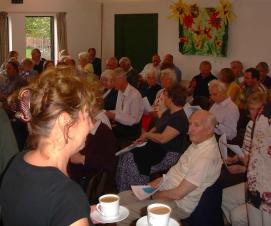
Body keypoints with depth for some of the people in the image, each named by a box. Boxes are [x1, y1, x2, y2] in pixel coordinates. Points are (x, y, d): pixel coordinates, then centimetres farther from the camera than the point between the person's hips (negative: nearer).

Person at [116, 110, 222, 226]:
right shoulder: (198, 142, 3)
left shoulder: (206, 156, -28)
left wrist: (153, 195, -10)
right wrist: (160, 180, 3)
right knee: (121, 197, 10)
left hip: (177, 204, -9)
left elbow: (178, 193, -25)